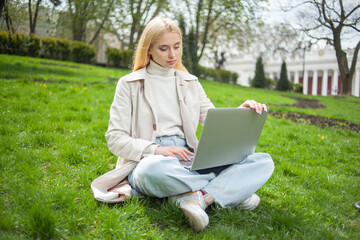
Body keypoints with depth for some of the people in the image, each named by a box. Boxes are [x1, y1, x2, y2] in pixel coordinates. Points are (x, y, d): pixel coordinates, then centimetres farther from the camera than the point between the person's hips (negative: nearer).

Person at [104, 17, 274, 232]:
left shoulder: (190, 83, 18)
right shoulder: (129, 84, 5)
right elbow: (115, 138, -1)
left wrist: (242, 113, -8)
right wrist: (155, 149, -18)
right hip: (149, 160, -3)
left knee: (264, 161, -14)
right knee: (154, 169, -43)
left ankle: (199, 196, -30)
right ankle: (231, 188, -20)